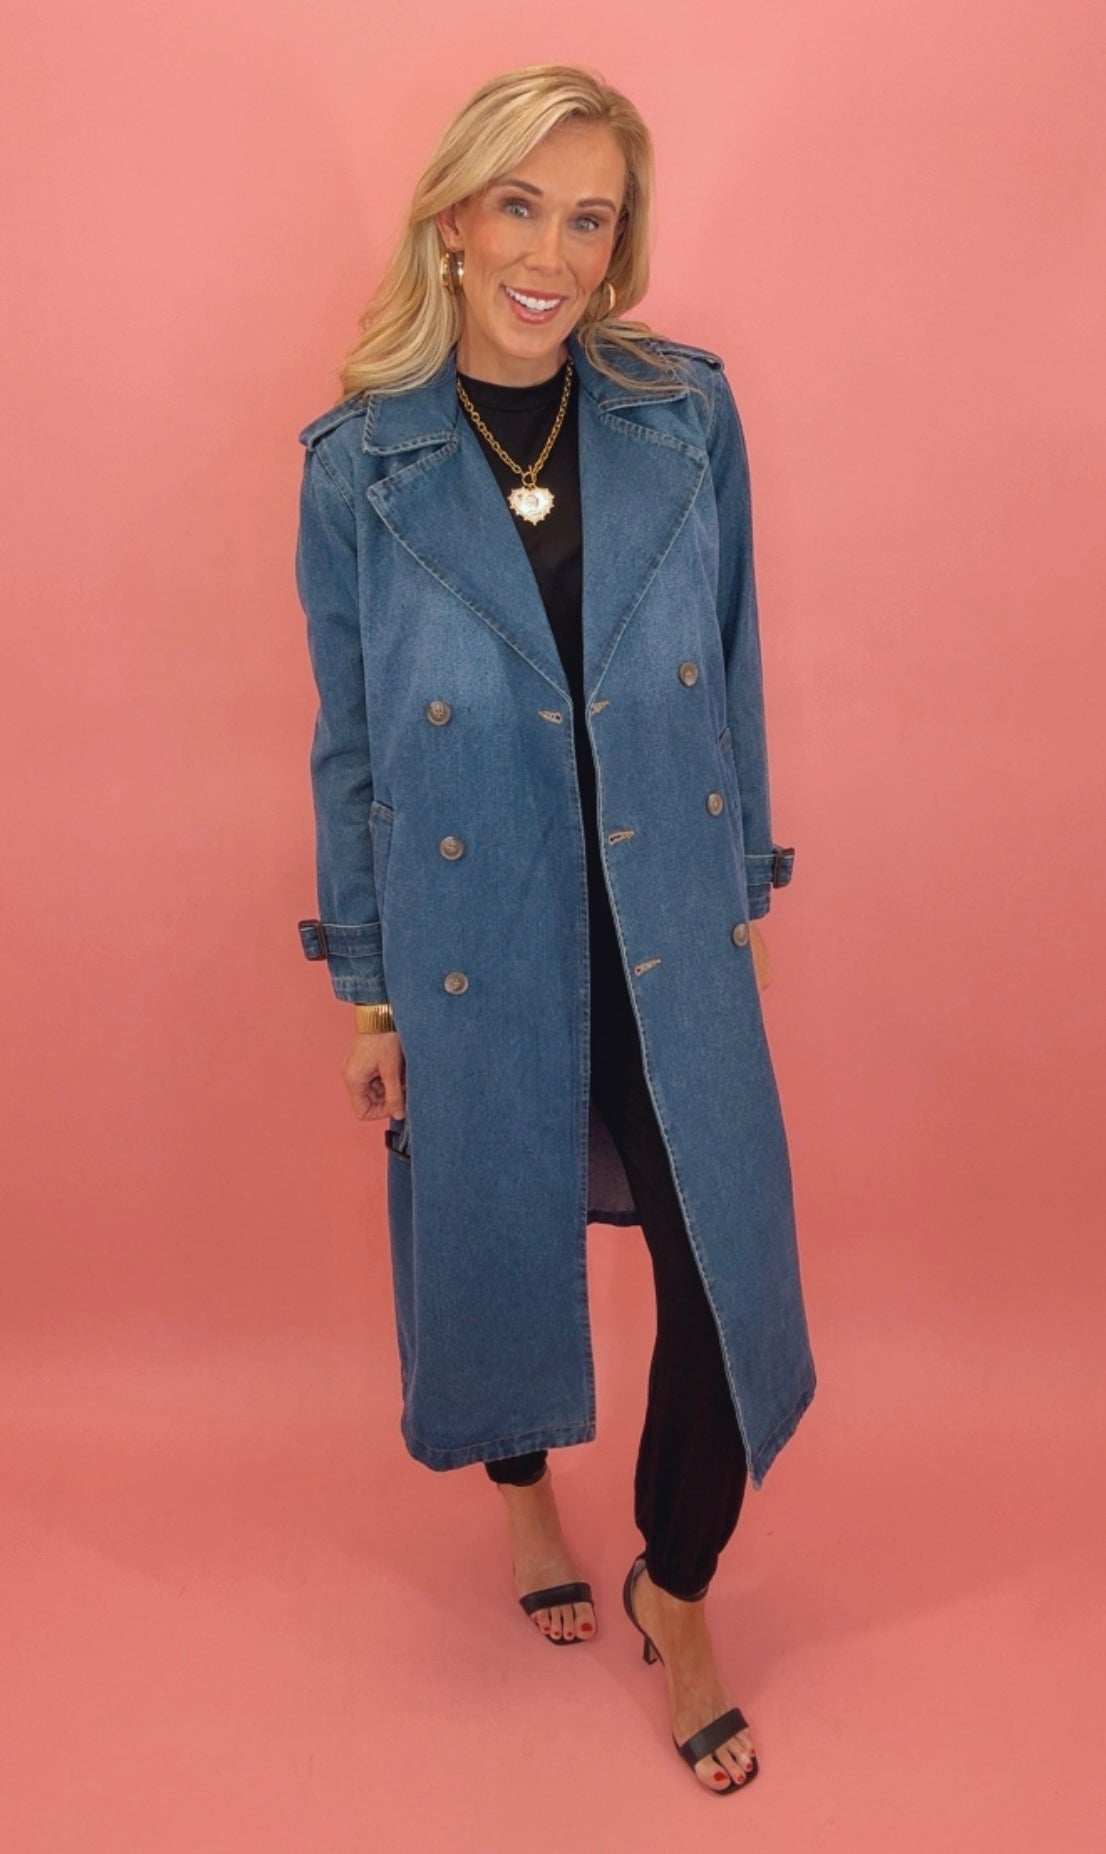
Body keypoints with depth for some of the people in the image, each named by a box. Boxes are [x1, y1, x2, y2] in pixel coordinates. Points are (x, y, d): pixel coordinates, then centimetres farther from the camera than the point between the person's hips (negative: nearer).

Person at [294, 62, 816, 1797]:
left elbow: (734, 678, 5)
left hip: (669, 939, 1)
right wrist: (369, 995, 1)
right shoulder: (358, 463, -7)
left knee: (725, 1269, 2)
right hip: (476, 950, -1)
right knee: (497, 1237, 17)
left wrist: (746, 889, 8)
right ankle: (524, 1488, 51)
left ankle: (678, 1592, 30)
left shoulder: (687, 414, -3)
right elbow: (349, 749, -1)